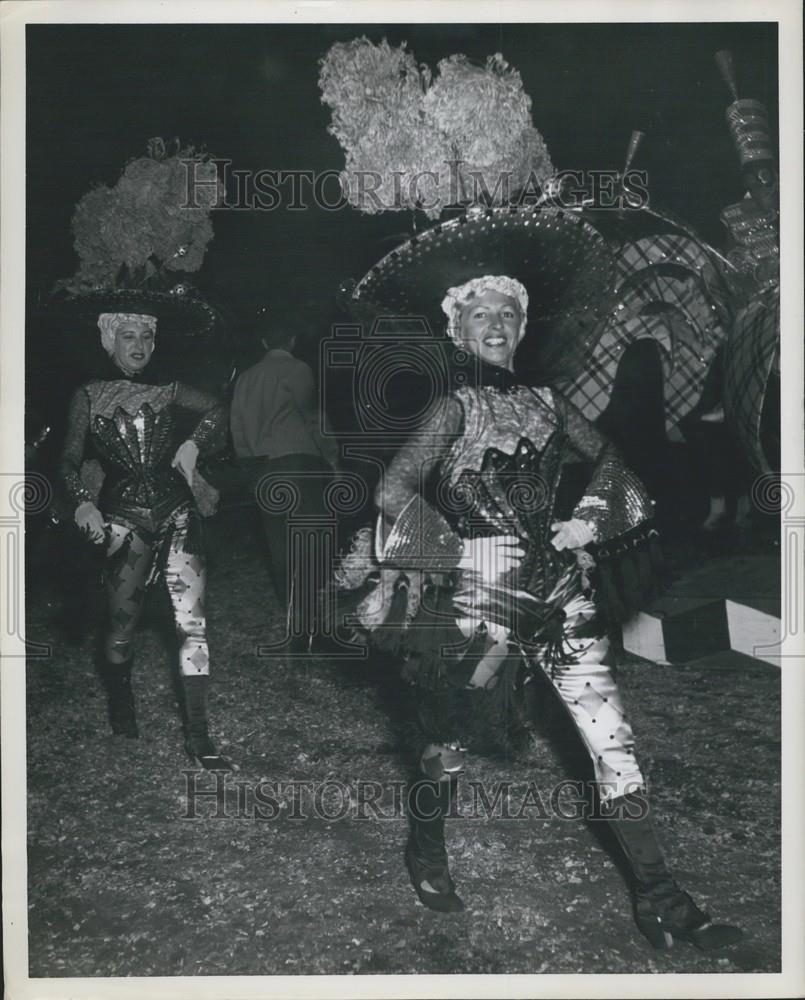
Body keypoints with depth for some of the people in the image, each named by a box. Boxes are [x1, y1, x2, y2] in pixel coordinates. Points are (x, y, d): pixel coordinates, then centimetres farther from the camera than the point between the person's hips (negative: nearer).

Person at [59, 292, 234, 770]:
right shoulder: (89, 396, 6)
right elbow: (72, 459, 2)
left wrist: (193, 443, -22)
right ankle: (121, 706, 35)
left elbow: (214, 408, -4)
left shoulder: (166, 390, 8)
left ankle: (198, 735, -2)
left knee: (193, 622, -7)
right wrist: (83, 501, -16)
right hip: (125, 519, 0)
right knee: (122, 624, 6)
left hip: (177, 513, 1)